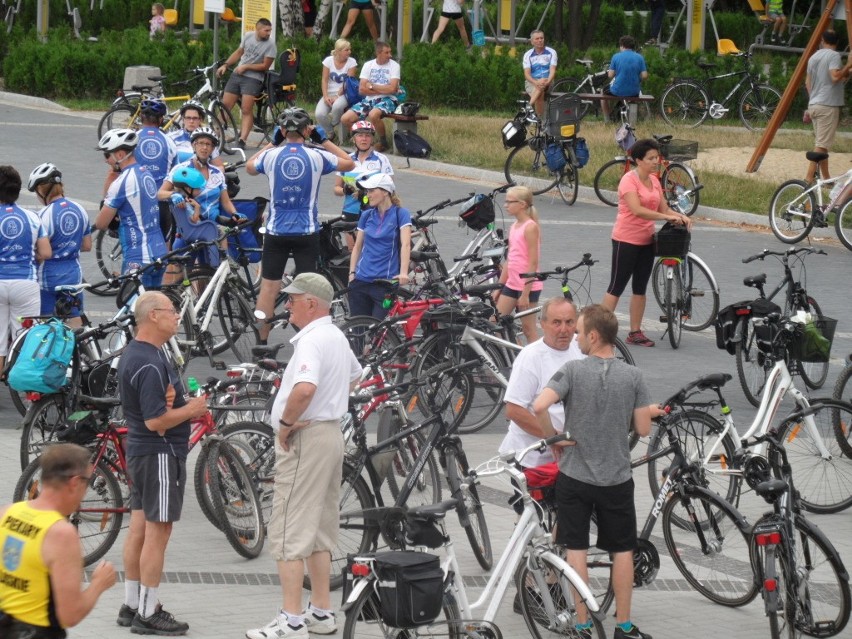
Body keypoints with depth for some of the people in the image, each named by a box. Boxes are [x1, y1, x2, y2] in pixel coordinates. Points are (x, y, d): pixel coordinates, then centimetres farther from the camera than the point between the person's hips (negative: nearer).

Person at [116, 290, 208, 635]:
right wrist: (192, 409, -12)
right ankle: (148, 614, -2)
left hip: (139, 451, 10)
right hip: (160, 454, -10)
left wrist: (187, 408, 11)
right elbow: (156, 420, -26)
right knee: (158, 532, -5)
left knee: (139, 528, 14)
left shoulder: (132, 354, 11)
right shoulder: (151, 364, -22)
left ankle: (131, 605, 21)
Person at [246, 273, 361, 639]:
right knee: (319, 531, 16)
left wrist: (285, 423, -21)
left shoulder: (312, 341, -18)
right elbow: (353, 378, 33)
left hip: (305, 440, -10)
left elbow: (305, 388, -36)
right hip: (331, 433, 10)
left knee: (289, 532, -8)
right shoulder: (337, 337, 14)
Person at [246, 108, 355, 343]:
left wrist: (271, 143, 23)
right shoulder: (316, 156, -6)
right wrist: (324, 140, 12)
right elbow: (349, 163, 11)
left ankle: (262, 342, 9)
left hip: (276, 231, 1)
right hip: (307, 232, -1)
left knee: (268, 286, 8)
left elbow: (250, 167, 19)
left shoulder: (271, 155, -4)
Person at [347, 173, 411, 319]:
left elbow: (405, 244, -12)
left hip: (385, 283, -5)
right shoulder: (367, 215, 12)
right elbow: (357, 246, 15)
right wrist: (352, 273, 5)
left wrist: (403, 273, -24)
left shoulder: (400, 214, -2)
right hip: (361, 280, 5)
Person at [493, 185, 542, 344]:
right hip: (512, 284, 8)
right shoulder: (514, 227, 10)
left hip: (528, 286, -8)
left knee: (528, 329, -1)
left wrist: (525, 293, -19)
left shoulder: (530, 227, -15)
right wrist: (499, 288, 16)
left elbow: (533, 263, -18)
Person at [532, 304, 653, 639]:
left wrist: (553, 438, -7)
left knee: (576, 549, 6)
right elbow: (643, 428, -3)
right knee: (622, 550, 11)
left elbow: (539, 407, -24)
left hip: (575, 475, -2)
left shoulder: (573, 370, -12)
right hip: (617, 478, 2)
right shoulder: (632, 376, -5)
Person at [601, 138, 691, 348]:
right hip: (626, 240, -8)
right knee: (616, 287, -3)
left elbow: (663, 208, 9)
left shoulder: (654, 181, 8)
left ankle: (635, 332, 16)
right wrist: (667, 217, -29)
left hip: (646, 240, 8)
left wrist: (681, 217, -11)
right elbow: (637, 210, -27)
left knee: (640, 287, 11)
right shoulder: (629, 180, -16)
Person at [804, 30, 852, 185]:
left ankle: (826, 177, 17)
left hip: (813, 104, 8)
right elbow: (835, 77, -21)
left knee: (821, 142, 14)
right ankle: (809, 178, -18)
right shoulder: (834, 56, -8)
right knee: (822, 144, -10)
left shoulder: (813, 57, 15)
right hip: (828, 105, -8)